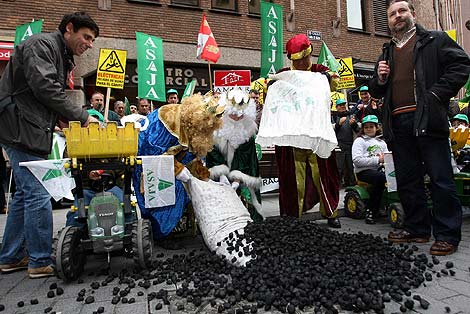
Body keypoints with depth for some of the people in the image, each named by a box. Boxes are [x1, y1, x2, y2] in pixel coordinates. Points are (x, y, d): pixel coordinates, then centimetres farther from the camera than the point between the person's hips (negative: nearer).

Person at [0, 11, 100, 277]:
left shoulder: (62, 57, 22)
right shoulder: (42, 44, -8)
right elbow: (44, 87, -21)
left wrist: (72, 119, 6)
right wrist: (82, 116, -17)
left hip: (32, 131, 10)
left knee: (26, 193, 13)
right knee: (38, 194, -9)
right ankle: (40, 262, 1)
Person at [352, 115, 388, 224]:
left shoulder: (381, 142, 24)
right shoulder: (359, 141, 5)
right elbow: (357, 160, -10)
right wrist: (377, 160, -15)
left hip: (379, 169, 5)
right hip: (363, 171, -5)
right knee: (380, 177, -34)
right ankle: (370, 211, -24)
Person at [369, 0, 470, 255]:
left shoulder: (435, 40, 10)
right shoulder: (387, 53, 23)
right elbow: (376, 92, 25)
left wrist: (437, 94, -10)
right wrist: (380, 79, 4)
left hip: (427, 119, -5)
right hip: (398, 124, 5)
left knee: (441, 178, -3)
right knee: (407, 180, 8)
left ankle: (447, 234, 7)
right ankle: (417, 228, 21)